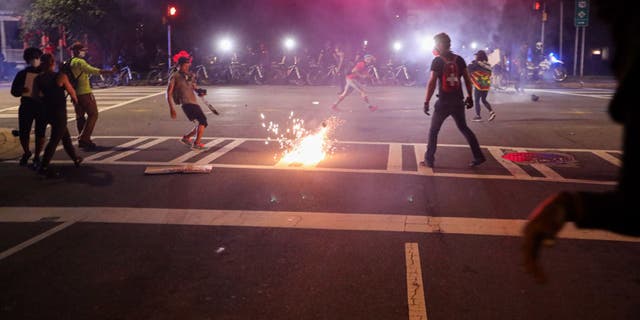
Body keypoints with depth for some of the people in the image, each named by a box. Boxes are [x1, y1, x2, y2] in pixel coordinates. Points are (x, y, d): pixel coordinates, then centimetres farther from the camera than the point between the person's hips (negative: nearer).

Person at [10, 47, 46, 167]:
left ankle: (37, 157, 16)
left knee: (40, 133, -1)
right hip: (26, 106, 2)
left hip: (42, 107, -1)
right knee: (23, 133, 0)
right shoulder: (22, 74, 7)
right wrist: (22, 90, -17)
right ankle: (26, 153, 28)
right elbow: (14, 91, 4)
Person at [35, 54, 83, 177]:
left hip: (47, 111, 7)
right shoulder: (61, 76, -14)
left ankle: (75, 158, 35)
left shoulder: (39, 78, 0)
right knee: (55, 139, -5)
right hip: (59, 112, -7)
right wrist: (75, 99, 19)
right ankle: (43, 167, -11)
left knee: (65, 135, 22)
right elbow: (71, 91, -3)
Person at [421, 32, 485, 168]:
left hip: (443, 102, -5)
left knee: (433, 131, 9)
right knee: (464, 128, 18)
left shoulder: (437, 61, -8)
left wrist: (426, 102, -13)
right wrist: (469, 97, 16)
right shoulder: (459, 59, 7)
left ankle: (429, 159, 9)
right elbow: (467, 79, 7)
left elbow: (432, 83, -14)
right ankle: (478, 156, 14)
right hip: (458, 101, 5)